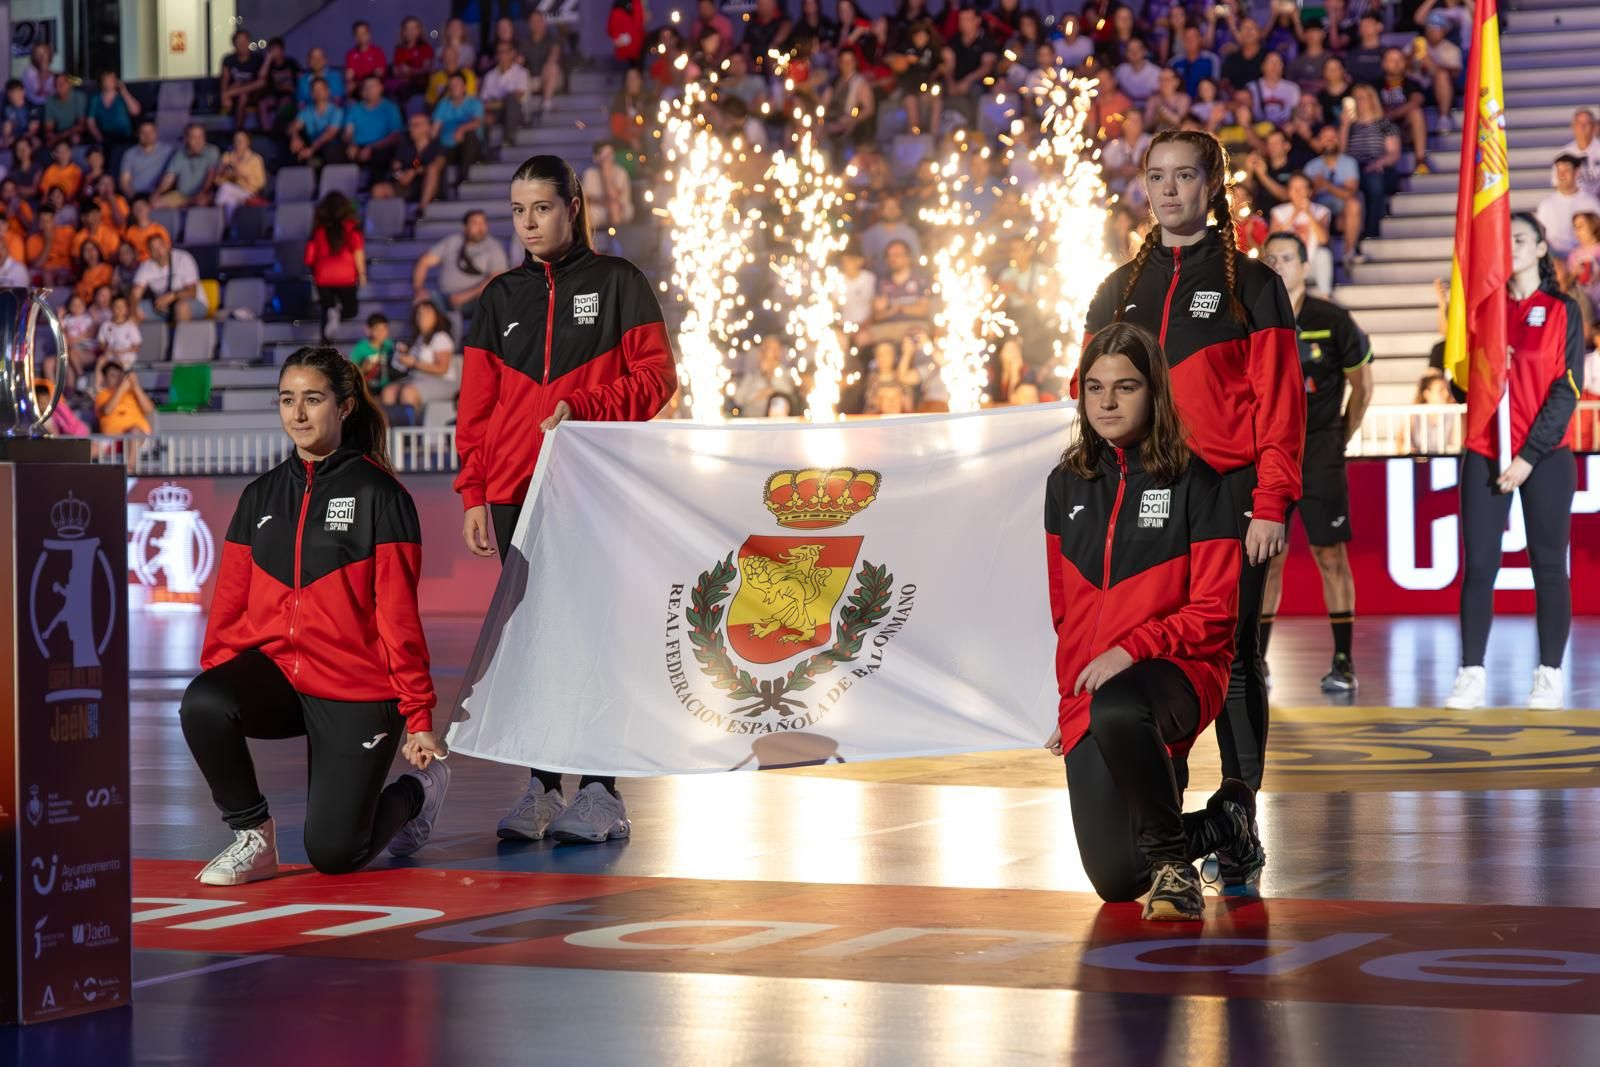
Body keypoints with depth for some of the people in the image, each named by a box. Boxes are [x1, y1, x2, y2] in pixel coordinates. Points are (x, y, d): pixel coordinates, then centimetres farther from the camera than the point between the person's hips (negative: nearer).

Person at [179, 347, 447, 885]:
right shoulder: (260, 496, 10)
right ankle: (252, 837, -8)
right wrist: (215, 675, -4)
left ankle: (417, 789, 26)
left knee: (334, 854, -7)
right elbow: (231, 601, 10)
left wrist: (418, 715, -9)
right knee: (202, 704, -30)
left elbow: (398, 613, -8)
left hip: (356, 692, -4)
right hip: (273, 673, 4)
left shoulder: (378, 495, -5)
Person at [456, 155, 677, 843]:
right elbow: (476, 405, 13)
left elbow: (656, 377, -1)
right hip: (516, 494, 4)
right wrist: (473, 494, 4)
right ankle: (541, 789, 5)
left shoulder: (617, 284, 5)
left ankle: (601, 793, -3)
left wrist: (583, 408, -15)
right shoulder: (500, 298, 15)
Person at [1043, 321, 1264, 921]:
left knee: (1115, 712, -43)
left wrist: (1131, 649, -18)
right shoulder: (1066, 486, 12)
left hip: (1178, 670, -5)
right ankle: (1224, 825, 27)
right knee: (1116, 881, -6)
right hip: (1087, 696, 5)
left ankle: (1173, 860, -19)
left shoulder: (1195, 483, -3)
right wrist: (1071, 690, 15)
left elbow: (1214, 611, -7)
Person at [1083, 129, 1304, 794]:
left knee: (1231, 655, -2)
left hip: (1229, 495, -3)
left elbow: (1279, 402, -2)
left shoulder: (1251, 285, 4)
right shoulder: (1118, 291, 16)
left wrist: (1271, 504, -11)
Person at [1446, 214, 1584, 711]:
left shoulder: (1562, 311, 2)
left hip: (1545, 456, -2)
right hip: (1484, 454, 3)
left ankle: (1550, 677, 4)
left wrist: (1529, 454, -11)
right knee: (1479, 565, -3)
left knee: (1548, 565, 0)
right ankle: (1472, 675, -2)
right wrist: (1484, 365, -8)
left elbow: (1568, 389, -4)